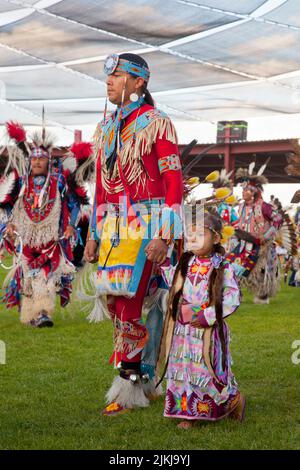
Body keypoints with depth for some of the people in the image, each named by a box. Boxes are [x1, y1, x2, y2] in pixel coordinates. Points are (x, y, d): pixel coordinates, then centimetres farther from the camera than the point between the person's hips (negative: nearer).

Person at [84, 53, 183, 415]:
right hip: (112, 226, 7)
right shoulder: (105, 128, 16)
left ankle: (129, 386, -2)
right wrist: (94, 234, 17)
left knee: (128, 301, -12)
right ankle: (142, 376, 20)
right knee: (112, 300, 6)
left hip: (145, 223, -7)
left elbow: (173, 182, -9)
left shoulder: (156, 123, -5)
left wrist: (164, 236, -17)